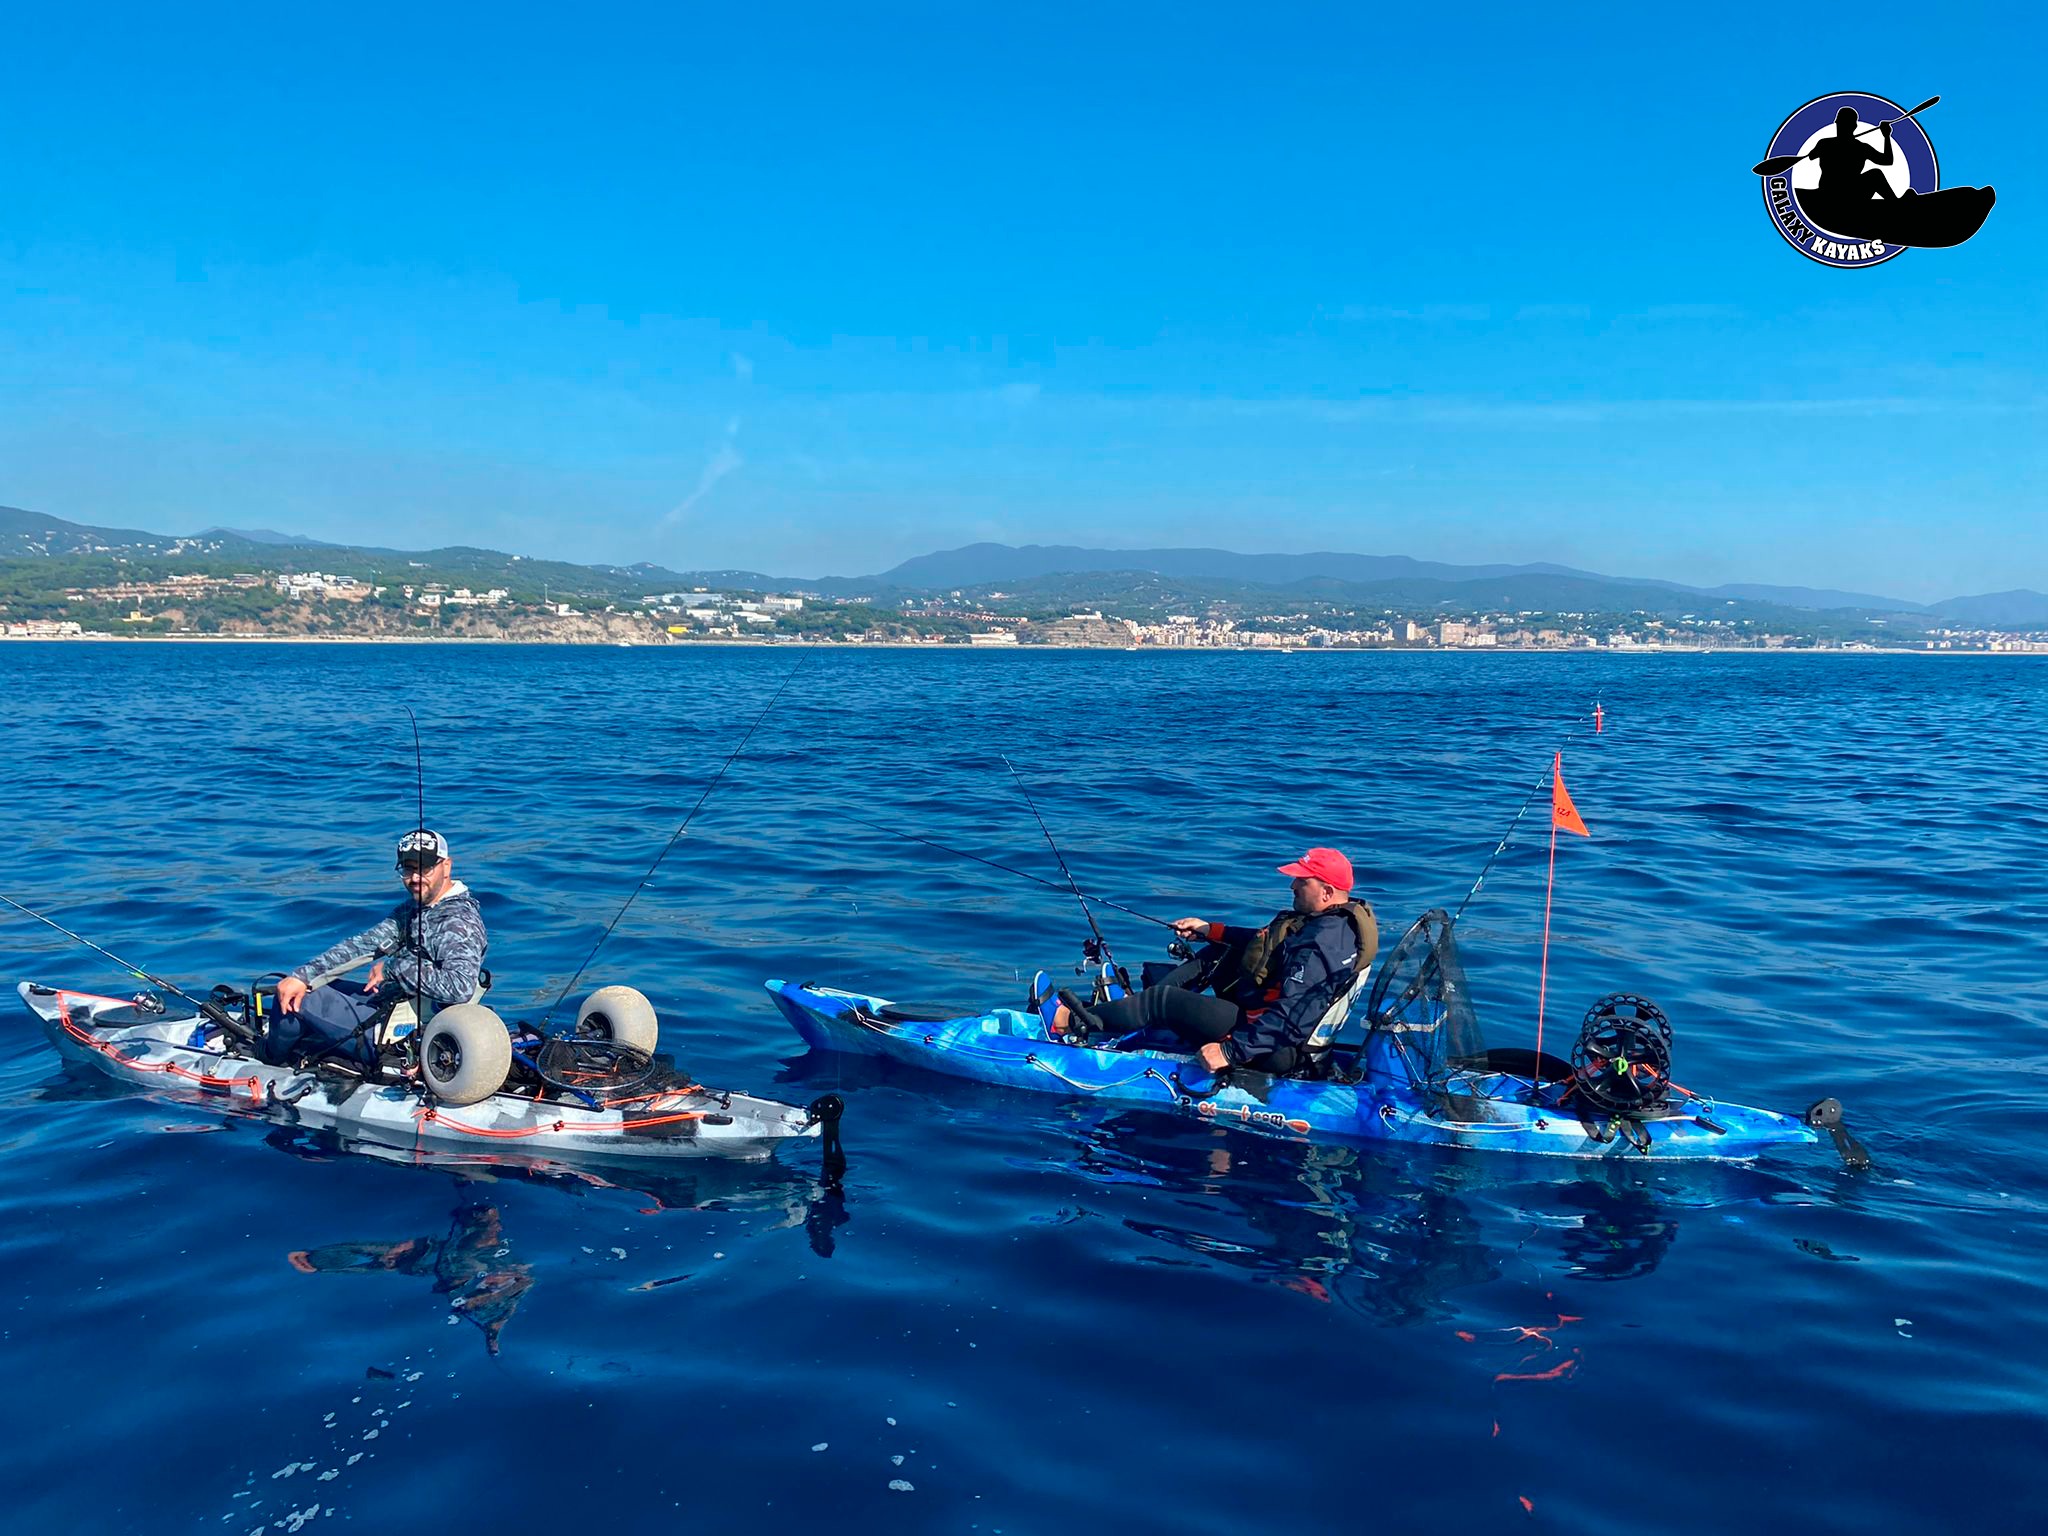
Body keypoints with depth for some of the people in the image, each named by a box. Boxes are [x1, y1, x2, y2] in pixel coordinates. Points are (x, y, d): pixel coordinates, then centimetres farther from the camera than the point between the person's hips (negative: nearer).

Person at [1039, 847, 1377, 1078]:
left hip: (1268, 1047, -11)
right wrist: (1210, 931, 23)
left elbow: (1290, 1018, -34)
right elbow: (1270, 942, 23)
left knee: (1164, 1000, -10)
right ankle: (1123, 1004, 14)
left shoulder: (1321, 945, -28)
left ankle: (1069, 1021, 3)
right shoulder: (1331, 921, 6)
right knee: (1215, 954, 17)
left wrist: (1231, 1051, -34)